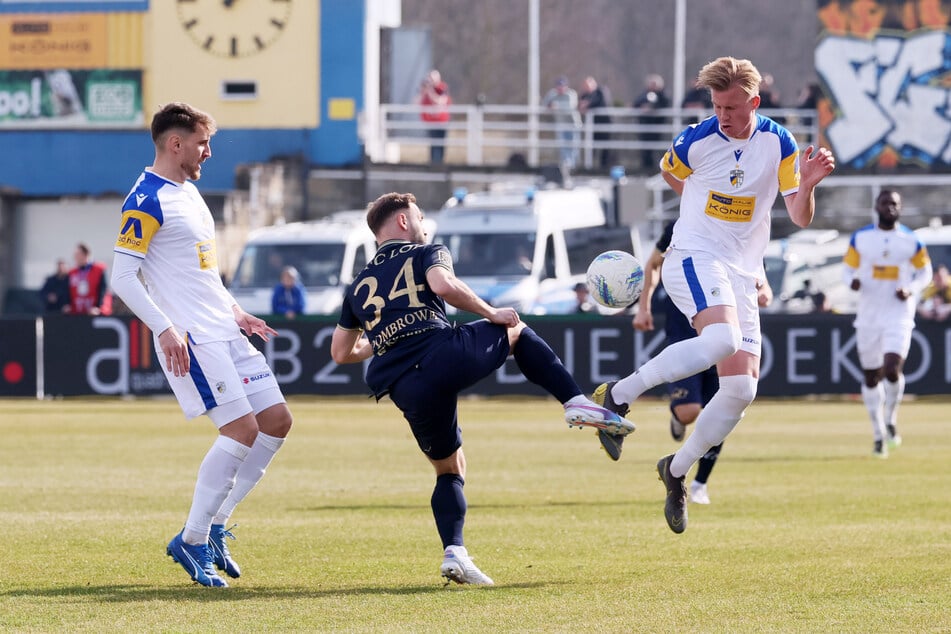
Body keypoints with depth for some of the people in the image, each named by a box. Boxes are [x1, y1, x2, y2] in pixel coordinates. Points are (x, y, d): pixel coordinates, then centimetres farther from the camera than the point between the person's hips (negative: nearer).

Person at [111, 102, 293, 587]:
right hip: (191, 339, -10)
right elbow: (122, 276, -16)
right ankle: (192, 542, -6)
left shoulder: (189, 192, 18)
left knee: (277, 420, 5)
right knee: (242, 428, -15)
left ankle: (214, 526, 11)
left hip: (224, 332, 10)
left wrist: (234, 312, 20)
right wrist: (165, 329, -23)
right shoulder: (146, 201, -12)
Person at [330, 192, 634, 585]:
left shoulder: (359, 286, 28)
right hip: (444, 355, -4)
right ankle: (577, 403, 10)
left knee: (449, 469, 22)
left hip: (404, 389, 4)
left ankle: (454, 552, 0)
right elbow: (443, 285, -10)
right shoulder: (425, 254, 14)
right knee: (516, 331, 25)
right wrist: (492, 314, 2)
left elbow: (341, 353, 29)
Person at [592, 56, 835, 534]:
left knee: (742, 388, -2)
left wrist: (806, 186, -19)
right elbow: (670, 173, 17)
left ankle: (677, 469, 17)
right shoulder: (696, 142, -7)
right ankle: (617, 395, -30)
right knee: (722, 338, -35)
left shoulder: (779, 144, -1)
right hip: (694, 258, -5)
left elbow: (800, 218, 0)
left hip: (743, 274, 5)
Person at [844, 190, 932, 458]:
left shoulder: (912, 241, 0)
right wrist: (852, 282, -15)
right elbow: (848, 268, 9)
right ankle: (879, 435, 21)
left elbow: (924, 272, 9)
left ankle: (891, 420, 7)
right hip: (868, 317, 2)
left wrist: (911, 290, -10)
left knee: (892, 370, -19)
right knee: (871, 377, 7)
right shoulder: (860, 238, 2)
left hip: (899, 316, -2)